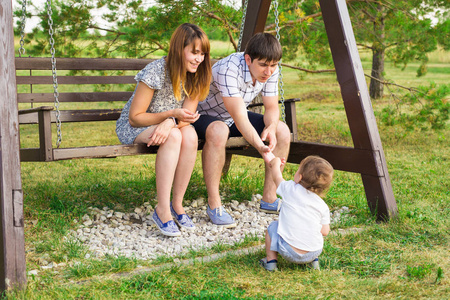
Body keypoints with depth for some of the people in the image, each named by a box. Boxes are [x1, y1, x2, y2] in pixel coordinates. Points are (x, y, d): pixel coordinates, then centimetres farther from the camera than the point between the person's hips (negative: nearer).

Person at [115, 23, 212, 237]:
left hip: (167, 125, 5)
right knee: (174, 136, -35)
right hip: (133, 128, -4)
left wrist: (169, 123, -35)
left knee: (190, 136, -30)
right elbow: (135, 117, -20)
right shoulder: (154, 73, -25)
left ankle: (177, 204, -19)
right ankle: (162, 210, -31)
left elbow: (187, 115, -12)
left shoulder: (196, 75, -8)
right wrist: (172, 114, -31)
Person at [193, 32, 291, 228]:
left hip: (234, 117, 7)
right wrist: (261, 148, -52)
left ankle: (269, 199, -1)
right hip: (204, 116, -7)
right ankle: (214, 205, -29)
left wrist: (271, 127, -27)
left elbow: (272, 107, -5)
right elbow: (239, 118, -41)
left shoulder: (270, 71, -13)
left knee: (282, 131, -8)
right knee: (219, 131, -41)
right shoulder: (228, 70, -35)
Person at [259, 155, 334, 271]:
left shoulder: (291, 190, -5)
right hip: (314, 252, 3)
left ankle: (271, 260, 19)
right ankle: (314, 261, 28)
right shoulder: (323, 206, 0)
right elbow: (325, 231, 2)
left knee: (273, 227, 19)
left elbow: (276, 176, 13)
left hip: (289, 252, -3)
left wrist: (276, 163, 35)